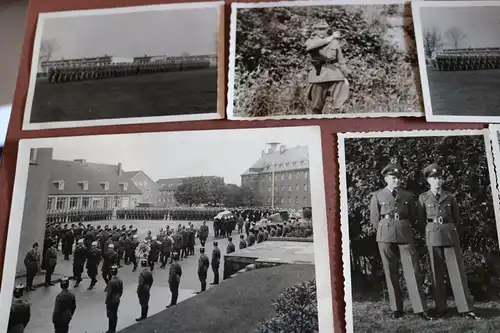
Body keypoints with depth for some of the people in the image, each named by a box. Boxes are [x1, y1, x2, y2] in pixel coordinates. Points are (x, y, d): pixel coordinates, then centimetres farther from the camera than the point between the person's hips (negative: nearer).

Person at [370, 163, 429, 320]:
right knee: (391, 273, 3)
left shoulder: (408, 196, 10)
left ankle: (420, 308, 1)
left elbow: (413, 216, 17)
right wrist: (384, 232, 9)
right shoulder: (377, 196, 6)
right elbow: (374, 219, 8)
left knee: (412, 270, -4)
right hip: (385, 236, -1)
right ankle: (396, 308, 11)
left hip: (405, 235, 1)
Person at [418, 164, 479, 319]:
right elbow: (420, 219, 11)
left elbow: (456, 218, 17)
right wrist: (433, 226, 10)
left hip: (450, 234, 1)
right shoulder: (423, 198, 6)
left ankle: (466, 308, 0)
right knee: (436, 272, 2)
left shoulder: (450, 197, 8)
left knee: (457, 270, -3)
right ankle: (440, 308, 8)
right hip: (432, 236, -1)